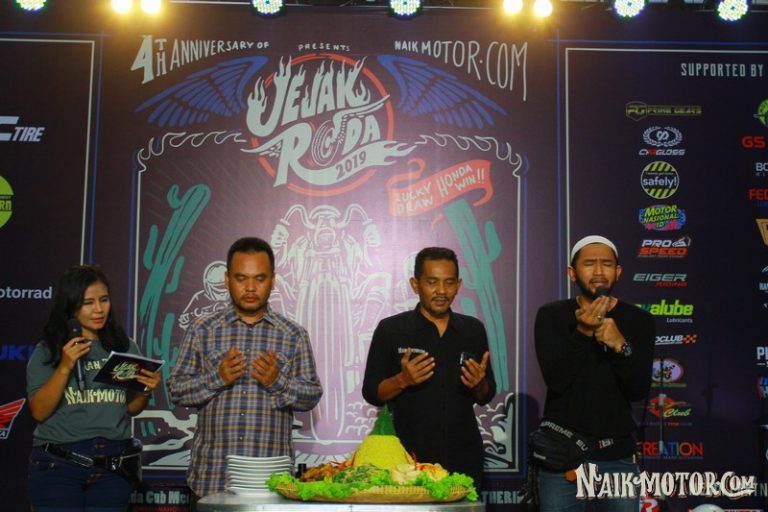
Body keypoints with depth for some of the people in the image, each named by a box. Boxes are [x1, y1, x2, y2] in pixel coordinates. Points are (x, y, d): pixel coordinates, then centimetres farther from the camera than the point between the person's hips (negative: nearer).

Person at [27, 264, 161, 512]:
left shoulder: (125, 347, 5)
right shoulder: (47, 351, -1)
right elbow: (39, 412, -7)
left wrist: (146, 390, -8)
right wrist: (65, 367, -17)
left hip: (113, 466, 2)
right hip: (58, 464, -2)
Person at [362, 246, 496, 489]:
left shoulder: (473, 330, 5)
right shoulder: (390, 330, -4)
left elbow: (487, 396, 10)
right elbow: (371, 393, -3)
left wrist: (479, 385, -12)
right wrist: (402, 380, -21)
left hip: (464, 457, 3)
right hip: (410, 457, -3)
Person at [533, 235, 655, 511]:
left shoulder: (638, 320, 2)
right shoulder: (551, 316, -1)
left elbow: (639, 390, -8)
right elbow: (556, 379, -13)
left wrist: (621, 346, -23)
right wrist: (582, 333, -24)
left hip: (617, 453, 1)